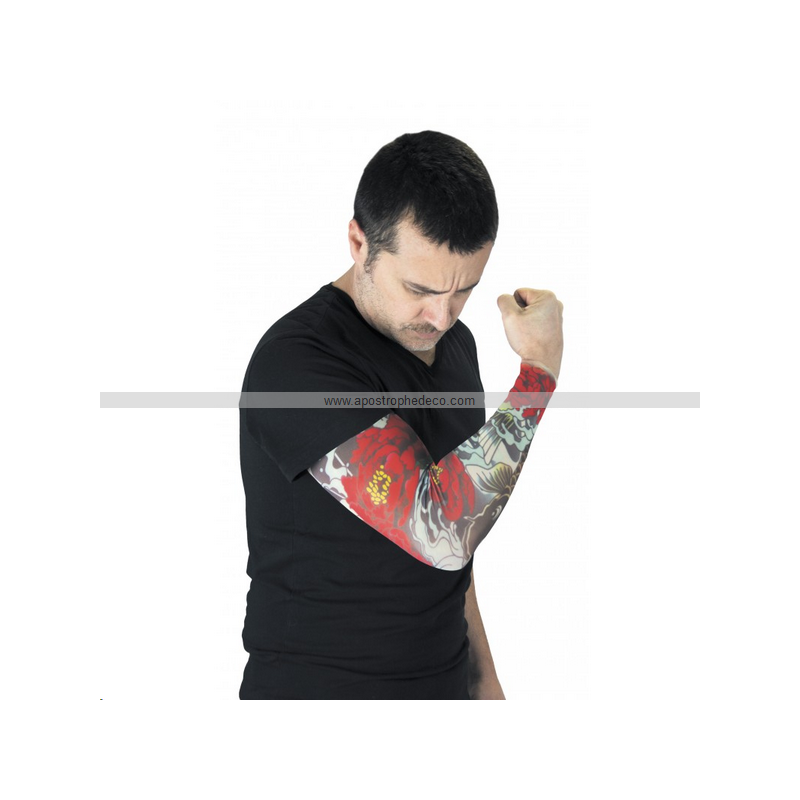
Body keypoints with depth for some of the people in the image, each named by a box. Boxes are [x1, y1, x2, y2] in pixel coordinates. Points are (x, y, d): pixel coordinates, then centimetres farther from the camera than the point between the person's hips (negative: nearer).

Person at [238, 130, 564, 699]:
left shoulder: (452, 341, 3)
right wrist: (540, 367, -22)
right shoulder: (297, 362, -22)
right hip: (318, 690, -6)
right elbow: (441, 532, -29)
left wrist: (481, 674, 12)